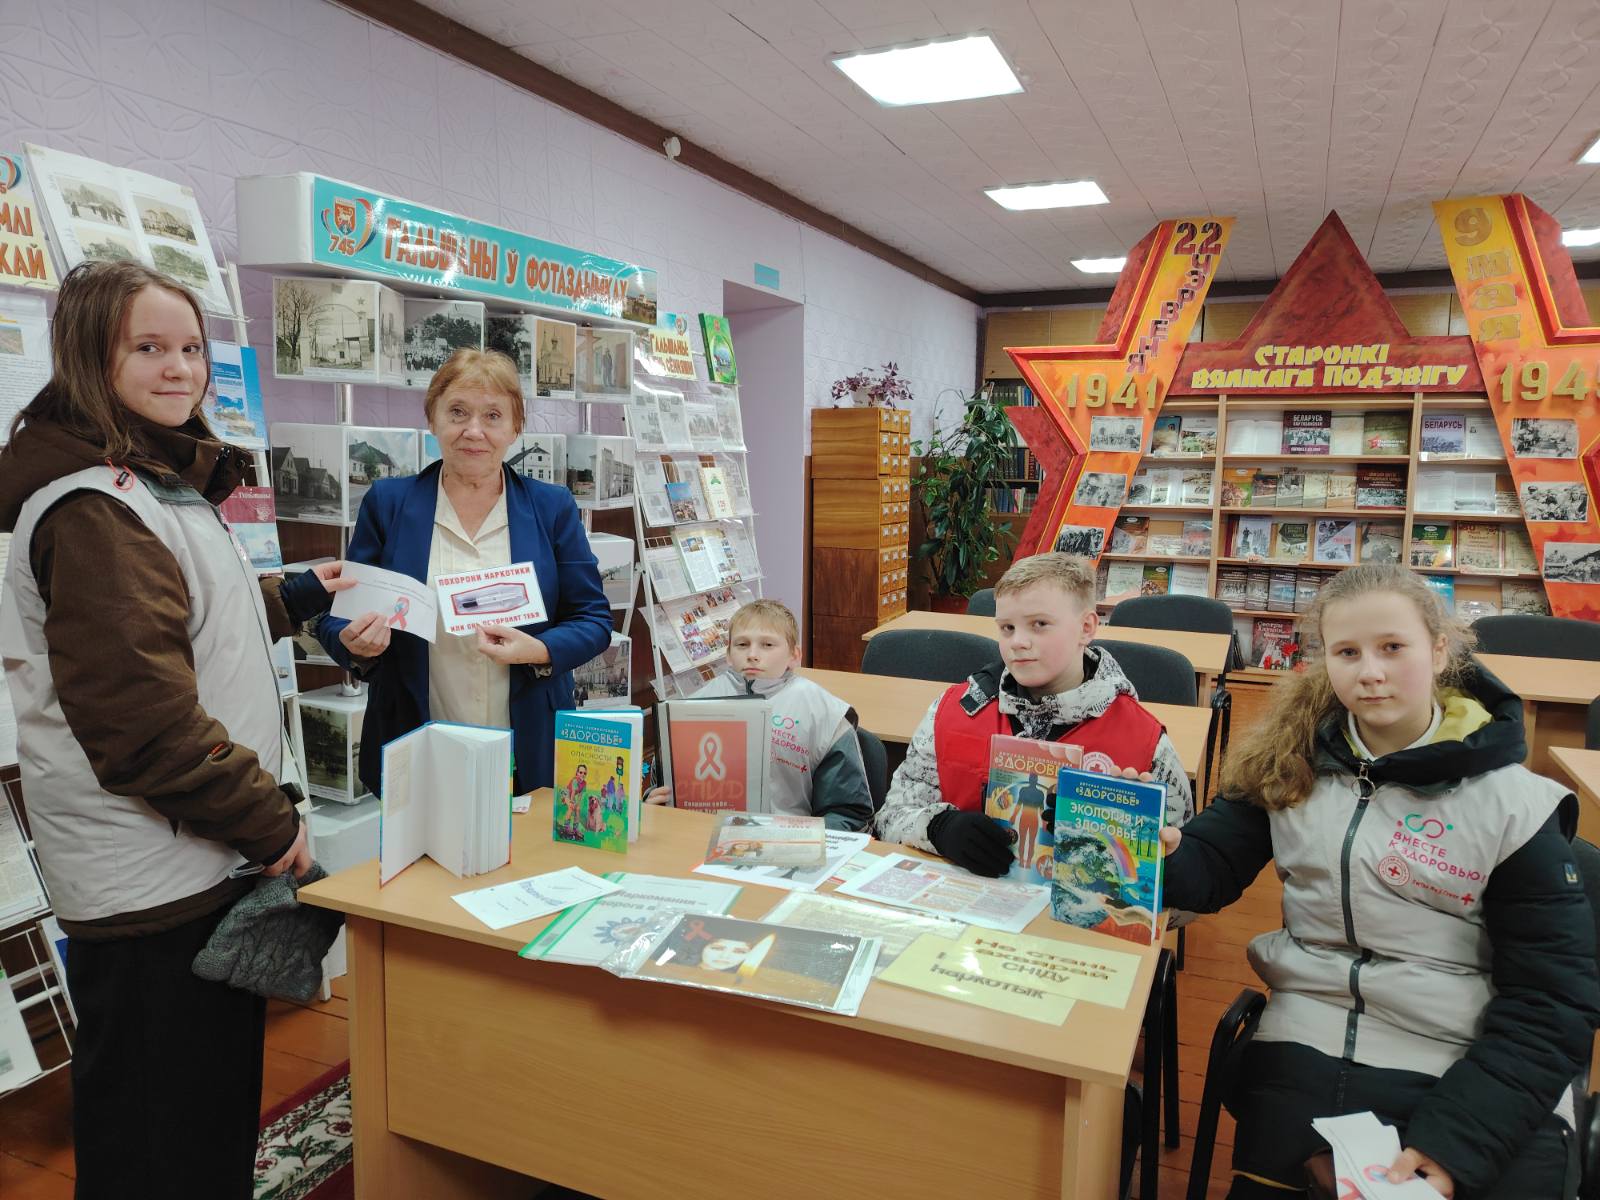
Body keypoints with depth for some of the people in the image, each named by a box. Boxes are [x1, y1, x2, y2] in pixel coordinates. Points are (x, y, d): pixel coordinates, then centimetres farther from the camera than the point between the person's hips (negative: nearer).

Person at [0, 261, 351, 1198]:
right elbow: (140, 716, -25)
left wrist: (295, 598, 23)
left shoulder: (163, 485, 13)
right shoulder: (92, 510, -19)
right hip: (153, 882, -10)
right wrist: (270, 820, -18)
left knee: (218, 1109, 24)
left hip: (206, 856, 10)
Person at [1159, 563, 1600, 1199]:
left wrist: (1454, 1136, -15)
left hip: (1469, 1070, -1)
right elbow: (1210, 864, 2)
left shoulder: (1512, 805, -7)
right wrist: (1157, 856, -23)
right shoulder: (1290, 761, 1)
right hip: (1305, 1045, 2)